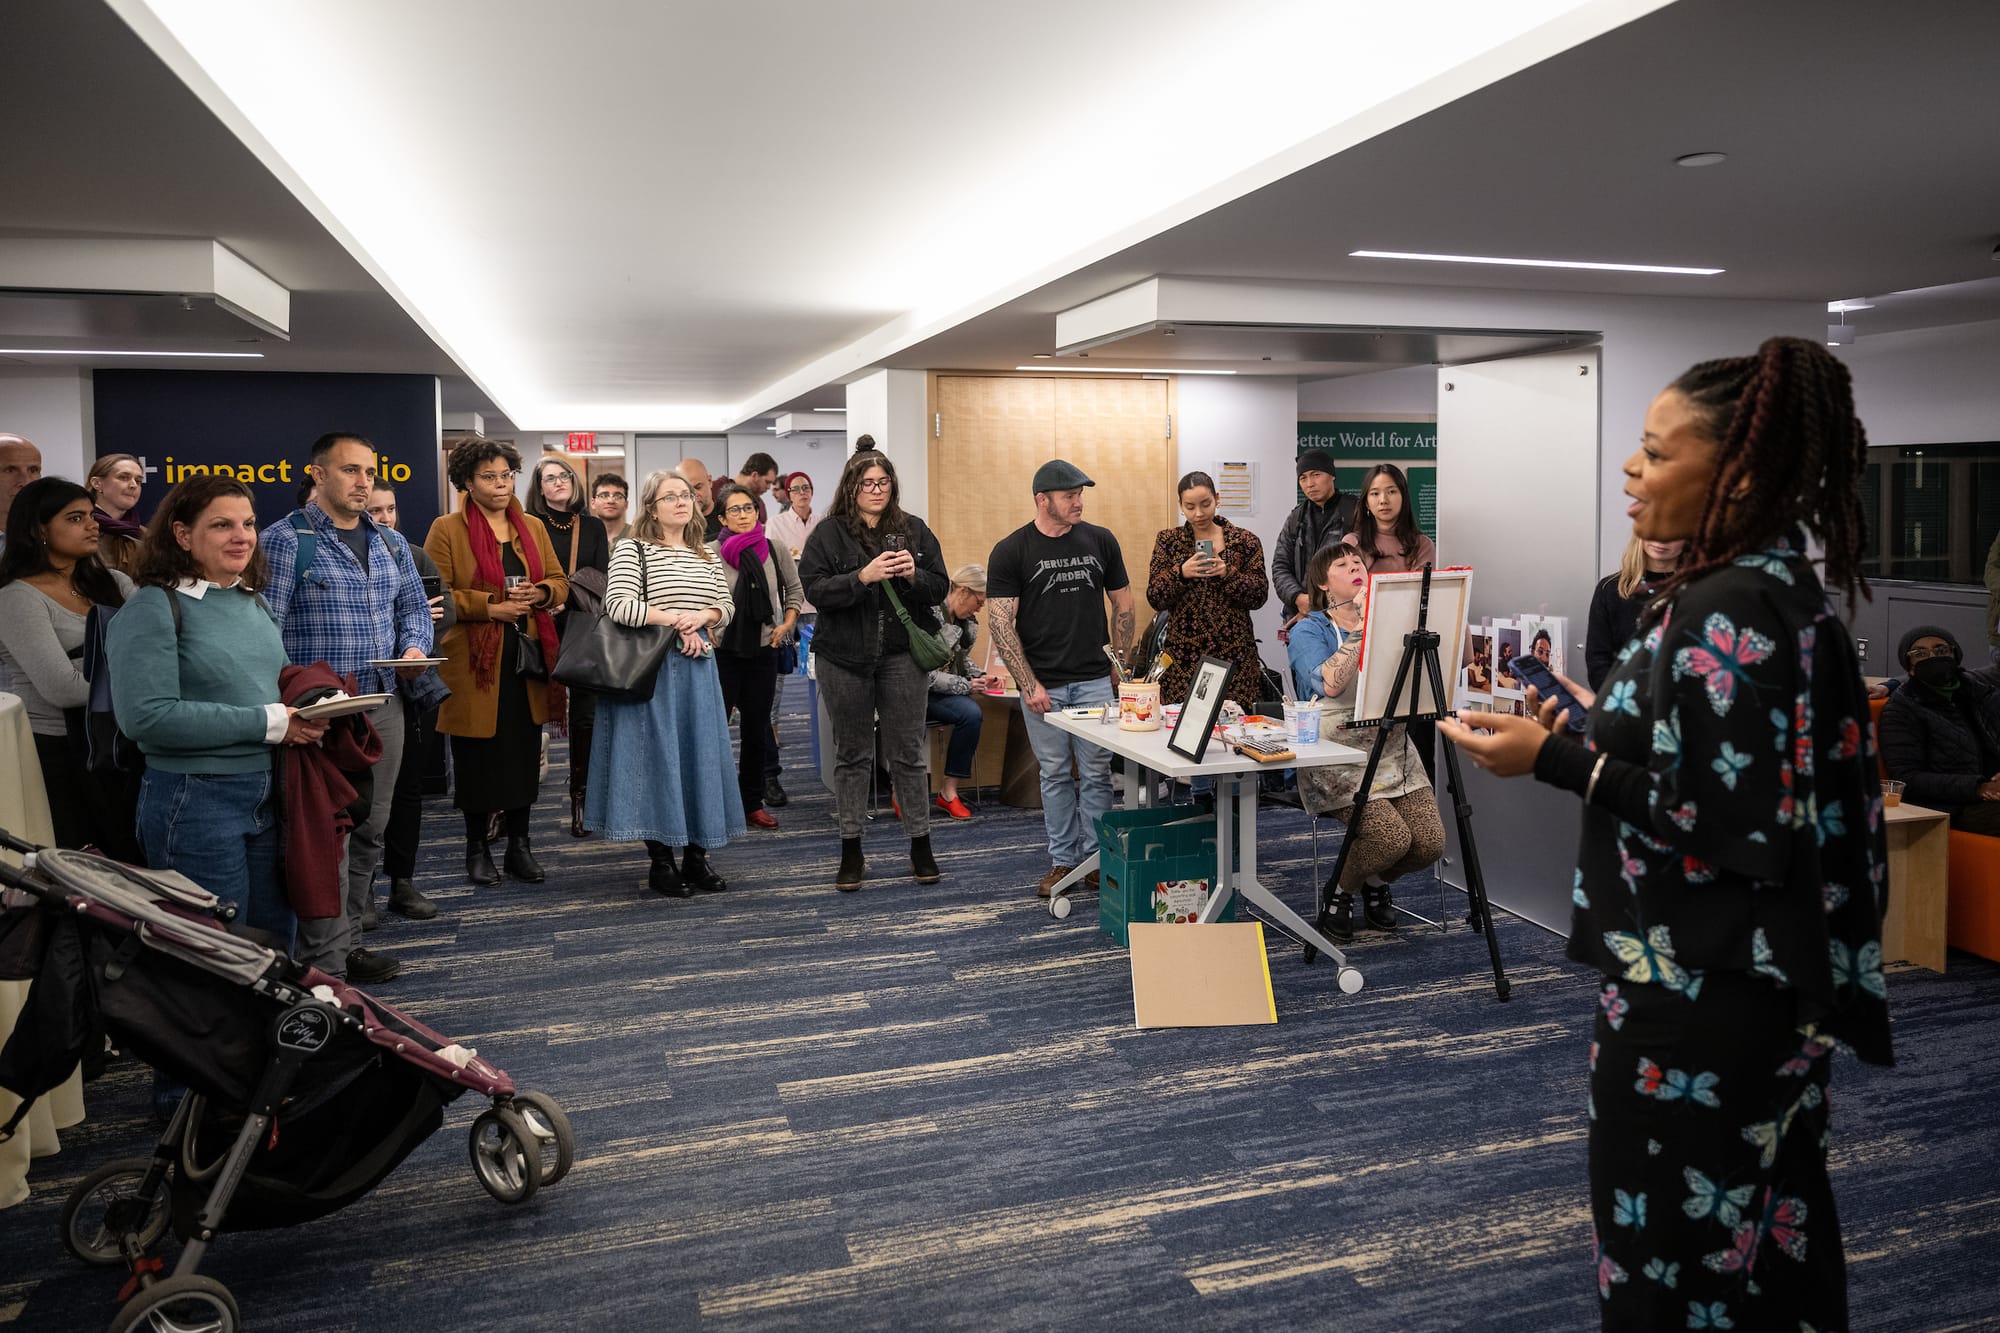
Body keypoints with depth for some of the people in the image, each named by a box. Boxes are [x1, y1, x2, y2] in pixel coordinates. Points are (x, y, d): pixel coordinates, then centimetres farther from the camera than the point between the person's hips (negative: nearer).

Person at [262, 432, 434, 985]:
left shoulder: (391, 543, 14)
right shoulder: (285, 539, -6)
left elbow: (414, 606, 21)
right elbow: (266, 627, -11)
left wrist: (415, 647, 0)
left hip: (383, 705, 7)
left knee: (369, 831, 12)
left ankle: (345, 941, 24)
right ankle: (326, 962, 4)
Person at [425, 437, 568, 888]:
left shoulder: (533, 527, 13)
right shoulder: (447, 530, -2)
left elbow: (559, 581, 14)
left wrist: (540, 593, -8)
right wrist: (490, 606, -15)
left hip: (527, 658, 4)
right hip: (473, 662, -4)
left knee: (525, 754, 7)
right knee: (477, 757, 4)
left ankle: (519, 845, 19)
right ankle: (476, 847, 18)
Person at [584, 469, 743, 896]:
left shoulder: (708, 556, 14)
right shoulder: (632, 550, -4)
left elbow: (727, 607, 13)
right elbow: (618, 605, -16)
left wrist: (702, 616, -9)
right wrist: (675, 620, -15)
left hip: (699, 668, 6)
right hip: (653, 669, -6)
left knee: (701, 755, 6)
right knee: (657, 755, -2)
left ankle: (697, 855, 16)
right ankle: (661, 861, 7)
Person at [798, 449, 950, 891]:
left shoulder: (914, 531, 7)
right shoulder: (828, 534, 1)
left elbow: (940, 588, 4)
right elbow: (815, 590, -10)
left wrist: (913, 576, -16)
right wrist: (864, 577, -23)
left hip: (902, 656, 1)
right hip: (844, 658, -1)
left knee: (908, 753, 5)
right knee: (852, 755, 8)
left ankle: (921, 847, 16)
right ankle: (851, 852, 18)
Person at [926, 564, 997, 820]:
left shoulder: (967, 623, 8)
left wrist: (982, 676, 2)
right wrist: (965, 685, -16)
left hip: (939, 692, 7)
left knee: (971, 713, -24)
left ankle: (949, 791, -14)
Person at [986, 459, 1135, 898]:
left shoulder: (1100, 540, 3)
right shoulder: (1010, 551, -5)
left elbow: (1123, 606, 12)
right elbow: (1002, 624, -7)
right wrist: (1029, 685, -11)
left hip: (1094, 681, 2)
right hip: (1043, 685, -1)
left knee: (1097, 774, 5)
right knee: (1055, 774, 8)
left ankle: (1096, 858, 17)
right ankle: (1063, 860, 20)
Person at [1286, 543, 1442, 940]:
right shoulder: (1307, 632, -2)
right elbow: (1329, 683, -23)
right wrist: (1359, 624, -21)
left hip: (1393, 750, 5)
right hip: (1339, 757, -5)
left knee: (1431, 842, -13)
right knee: (1392, 838, -23)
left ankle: (1376, 884, 19)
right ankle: (1340, 891, 8)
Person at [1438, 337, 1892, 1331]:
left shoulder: (1726, 613, -22)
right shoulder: (1781, 588, 8)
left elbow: (1737, 829, -25)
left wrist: (1557, 760, -21)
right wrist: (1604, 726, 14)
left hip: (1696, 994, -10)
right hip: (1765, 984, 10)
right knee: (1760, 1235, 22)